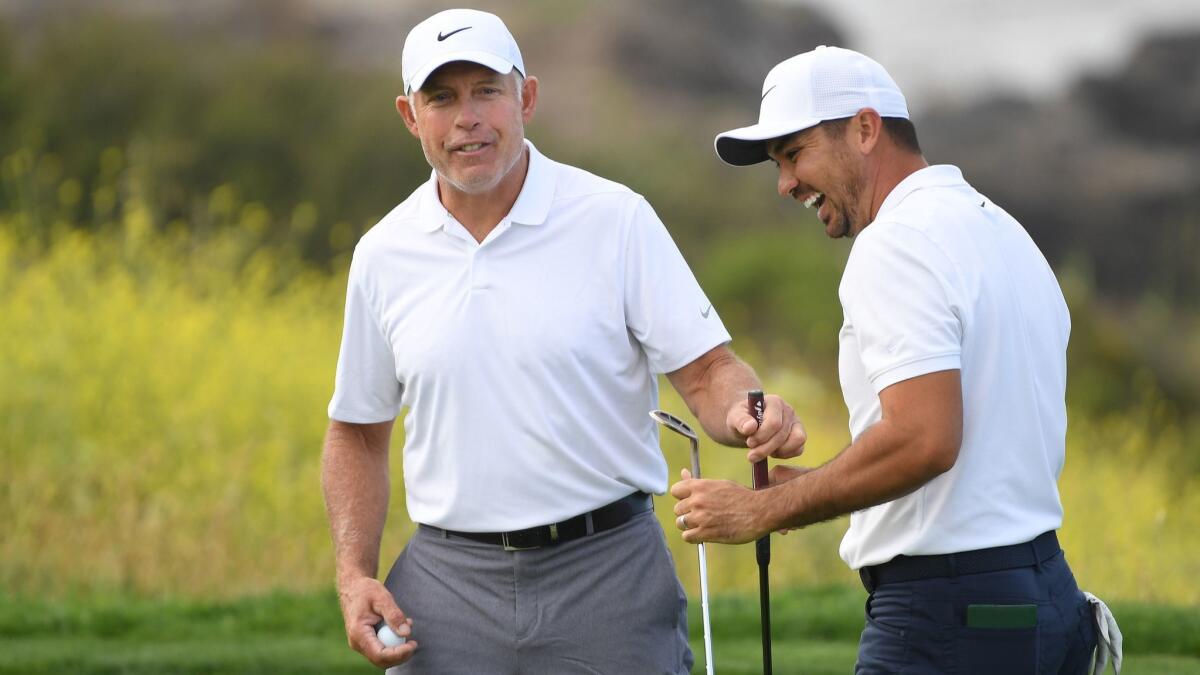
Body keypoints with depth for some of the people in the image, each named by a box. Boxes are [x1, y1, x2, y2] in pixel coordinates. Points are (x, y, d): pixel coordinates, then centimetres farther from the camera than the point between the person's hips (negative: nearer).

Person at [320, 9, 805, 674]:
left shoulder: (617, 220, -2)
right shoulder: (384, 255, 7)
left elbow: (706, 372, -3)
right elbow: (357, 433, 16)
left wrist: (748, 413, -27)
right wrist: (354, 575, 2)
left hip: (607, 574, -2)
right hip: (449, 586, 2)